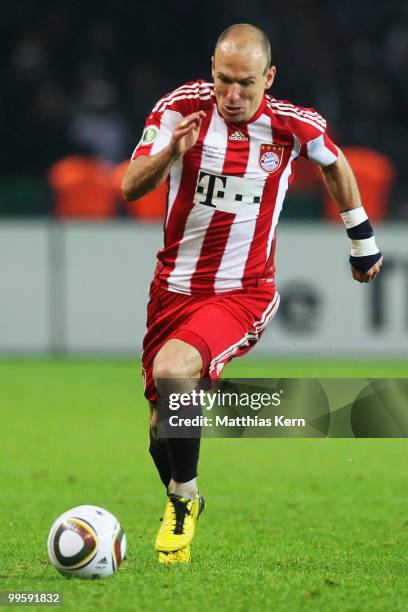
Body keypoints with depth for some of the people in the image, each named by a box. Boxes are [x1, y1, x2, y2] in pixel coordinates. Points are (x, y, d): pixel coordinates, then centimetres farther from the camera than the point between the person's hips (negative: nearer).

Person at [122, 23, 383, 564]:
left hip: (243, 292, -3)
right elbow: (131, 188, -11)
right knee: (163, 424, 7)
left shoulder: (294, 126, -9)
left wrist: (363, 239, 23)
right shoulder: (181, 108, -8)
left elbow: (334, 165, 14)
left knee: (172, 371, -31)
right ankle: (177, 501, 40)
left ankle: (185, 499, -10)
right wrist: (172, 151, -31)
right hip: (174, 289, 3)